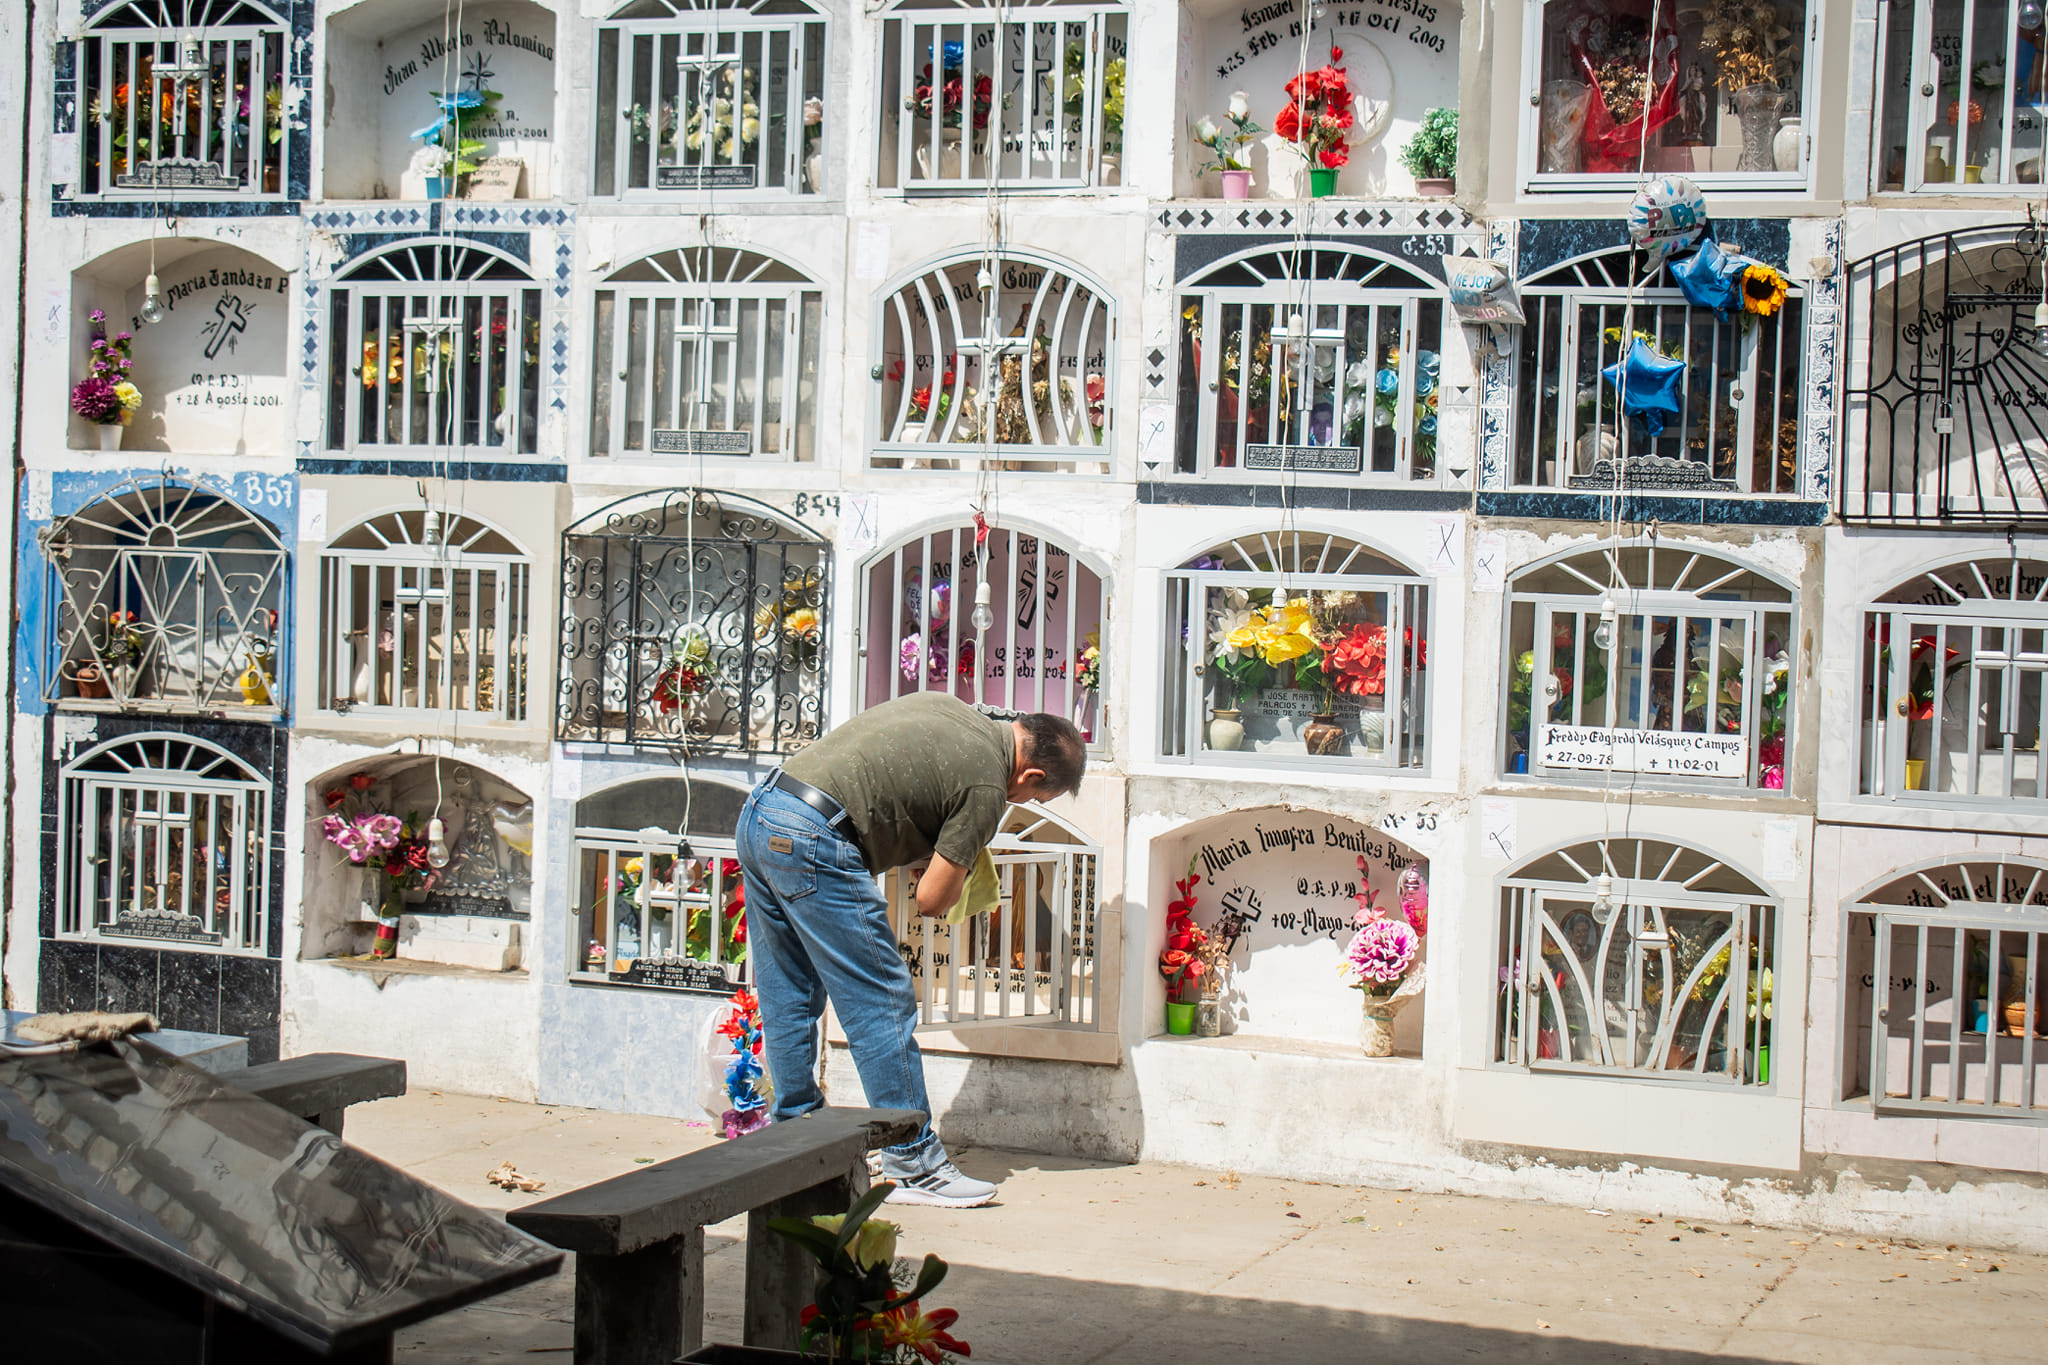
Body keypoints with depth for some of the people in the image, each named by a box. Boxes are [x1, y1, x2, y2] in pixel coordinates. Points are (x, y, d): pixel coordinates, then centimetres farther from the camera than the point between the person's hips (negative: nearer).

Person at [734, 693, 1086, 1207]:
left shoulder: (950, 706, 17)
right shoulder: (987, 785, -6)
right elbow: (931, 900, -4)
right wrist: (955, 878, 19)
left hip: (758, 814, 9)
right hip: (812, 841, -9)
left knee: (789, 1000, 16)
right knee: (881, 1004, -2)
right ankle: (913, 1164, 3)